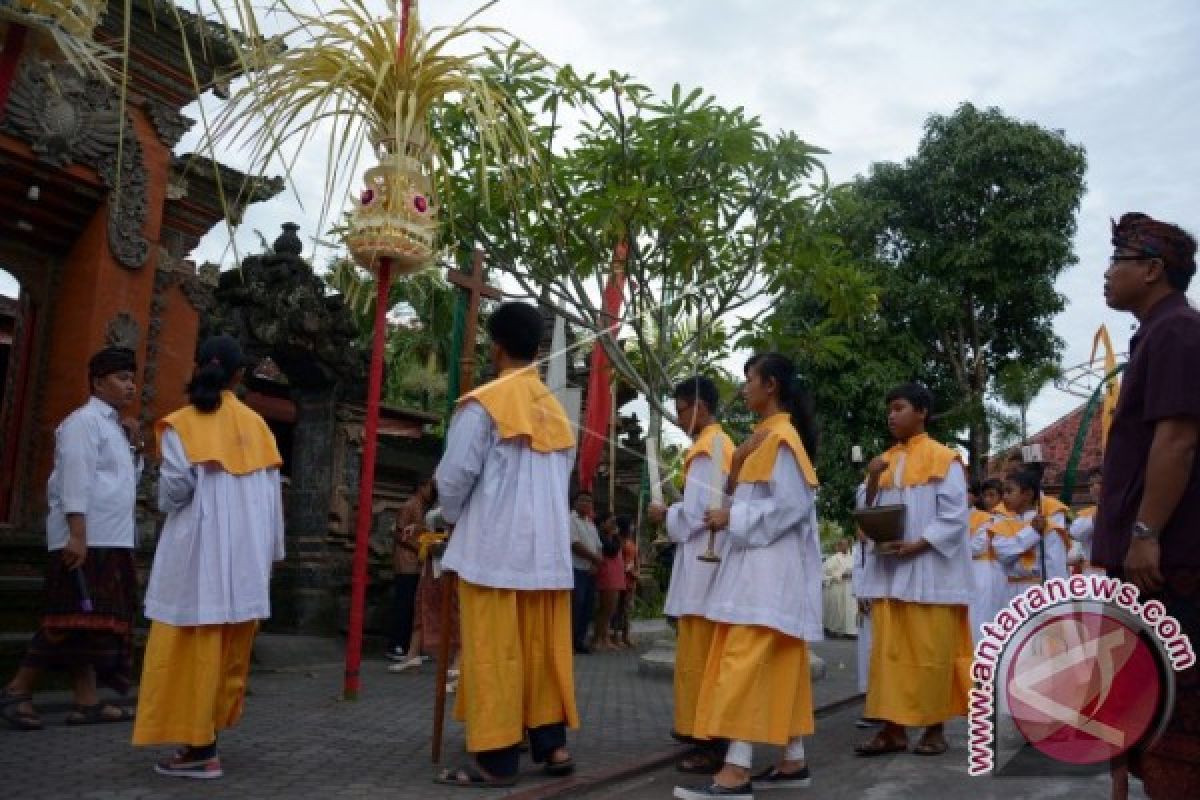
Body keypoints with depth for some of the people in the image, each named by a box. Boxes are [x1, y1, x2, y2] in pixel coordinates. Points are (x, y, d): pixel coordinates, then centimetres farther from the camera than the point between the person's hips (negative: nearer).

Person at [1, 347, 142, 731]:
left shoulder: (113, 426, 20)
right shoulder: (84, 420, -8)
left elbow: (125, 481, 24)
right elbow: (75, 479, -18)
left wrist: (134, 449, 9)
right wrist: (77, 534, -24)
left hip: (111, 541, 9)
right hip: (85, 540, -9)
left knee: (95, 623, 7)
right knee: (75, 620, -9)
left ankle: (87, 702, 9)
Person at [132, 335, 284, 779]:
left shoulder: (182, 423, -4)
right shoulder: (256, 424, 7)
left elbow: (176, 485, -15)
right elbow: (272, 493, 5)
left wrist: (165, 504, 8)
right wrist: (272, 550, 11)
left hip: (198, 547, -4)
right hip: (247, 551, 4)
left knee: (194, 648, 1)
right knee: (229, 649, 11)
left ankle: (200, 747, 1)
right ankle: (206, 733, 16)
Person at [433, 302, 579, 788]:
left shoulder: (484, 403, -9)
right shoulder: (556, 411, 10)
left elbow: (455, 477, -9)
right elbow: (561, 480, 13)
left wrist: (452, 516, 11)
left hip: (493, 546, -6)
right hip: (547, 548, 6)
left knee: (493, 651, 0)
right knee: (543, 648, 11)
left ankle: (496, 758, 4)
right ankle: (551, 744, 16)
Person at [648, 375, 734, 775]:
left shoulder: (707, 447, -13)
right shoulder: (722, 444, 17)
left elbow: (698, 511, -19)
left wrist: (665, 515, -3)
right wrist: (675, 512, 14)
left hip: (704, 562, -10)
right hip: (709, 559, 10)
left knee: (699, 655, -6)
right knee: (701, 653, 16)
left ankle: (711, 744, -3)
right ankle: (703, 730, 25)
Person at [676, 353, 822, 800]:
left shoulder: (780, 437, -12)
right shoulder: (769, 436, 18)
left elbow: (790, 506, -19)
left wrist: (732, 519, -16)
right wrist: (731, 518, 9)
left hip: (771, 565, -10)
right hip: (762, 562, 10)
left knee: (746, 660, -15)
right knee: (781, 661, 9)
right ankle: (794, 762, 14)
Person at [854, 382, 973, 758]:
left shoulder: (943, 458, -2)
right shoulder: (884, 461, 14)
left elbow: (955, 516, -9)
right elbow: (867, 514, 11)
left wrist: (916, 545, -18)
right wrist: (872, 481, -7)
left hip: (929, 569, -5)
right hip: (888, 569, 5)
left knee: (931, 650, 0)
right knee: (889, 649, 3)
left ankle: (934, 727, 10)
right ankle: (894, 728, 7)